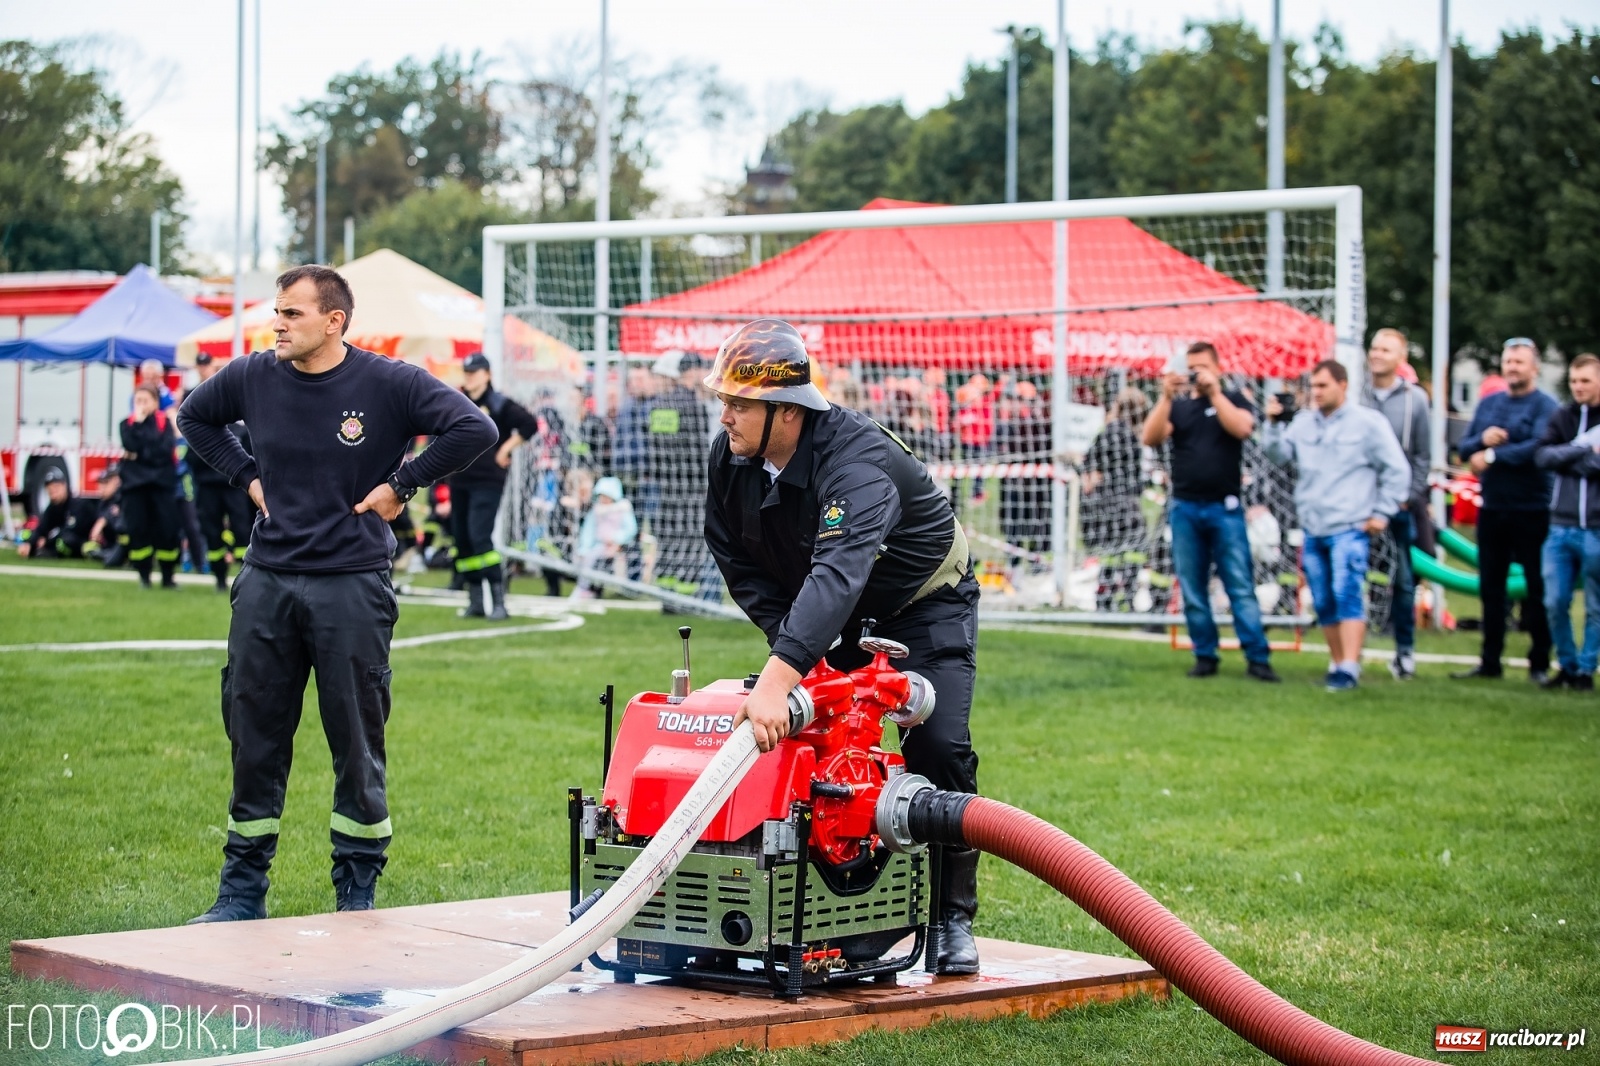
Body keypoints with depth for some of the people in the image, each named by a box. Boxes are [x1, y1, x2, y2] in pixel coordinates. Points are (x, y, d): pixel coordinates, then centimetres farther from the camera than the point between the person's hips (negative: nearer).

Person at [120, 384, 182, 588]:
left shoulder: (165, 422, 3)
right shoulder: (128, 424, 8)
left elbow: (165, 449, -11)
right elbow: (131, 445, -11)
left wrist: (140, 454, -9)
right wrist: (138, 423, -11)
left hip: (162, 482, -1)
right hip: (135, 483, 2)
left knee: (167, 529, -5)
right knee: (138, 529, -2)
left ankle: (168, 576, 8)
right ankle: (143, 576, 8)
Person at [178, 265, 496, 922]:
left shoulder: (388, 383, -7)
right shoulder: (254, 377, 5)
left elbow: (475, 429, -10)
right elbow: (196, 418, 25)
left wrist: (402, 484, -8)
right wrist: (246, 476, 12)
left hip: (352, 586, -3)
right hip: (266, 583, 4)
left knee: (357, 744, 2)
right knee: (253, 738, 7)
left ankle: (358, 892, 14)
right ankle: (241, 890, 17)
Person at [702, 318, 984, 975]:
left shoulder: (857, 460, -39)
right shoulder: (730, 458, -16)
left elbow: (839, 574, -53)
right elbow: (736, 559, -3)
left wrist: (778, 679, -64)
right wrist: (790, 642, -16)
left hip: (925, 605, -6)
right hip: (826, 615, 6)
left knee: (938, 748, -18)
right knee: (791, 737, -7)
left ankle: (953, 920, -5)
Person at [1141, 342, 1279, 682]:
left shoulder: (1233, 400, 8)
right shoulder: (1177, 405, 12)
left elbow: (1242, 428, -13)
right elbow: (1151, 438, -4)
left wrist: (1214, 392, -15)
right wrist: (1167, 397, -13)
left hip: (1225, 507, -3)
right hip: (1185, 508, 3)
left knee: (1241, 587, -6)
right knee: (1193, 590, 4)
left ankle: (1257, 658, -7)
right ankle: (1205, 656, 11)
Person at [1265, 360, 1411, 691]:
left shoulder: (1368, 422, -3)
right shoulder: (1303, 422, 11)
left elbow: (1397, 470, -1)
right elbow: (1279, 456, 8)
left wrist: (1382, 512, -5)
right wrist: (1274, 424, -5)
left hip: (1350, 529, -6)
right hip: (1312, 529, 6)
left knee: (1347, 595, -18)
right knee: (1323, 603, 10)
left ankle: (1349, 669, -21)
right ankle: (1337, 663, 21)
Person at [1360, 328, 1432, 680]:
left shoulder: (1414, 399, 3)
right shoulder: (1357, 396, 1)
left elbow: (1422, 455, 7)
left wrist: (1410, 497, -1)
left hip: (1400, 505, 0)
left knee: (1403, 580, 5)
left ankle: (1405, 651, 15)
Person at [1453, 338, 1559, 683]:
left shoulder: (1546, 406, -7)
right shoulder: (1488, 404, 14)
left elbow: (1538, 447, -22)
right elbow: (1463, 448, 10)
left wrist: (1492, 455, -15)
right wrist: (1482, 440, -11)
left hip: (1532, 511, -6)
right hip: (1492, 509, 6)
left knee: (1537, 589, 0)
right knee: (1491, 588, 10)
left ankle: (1540, 663, 7)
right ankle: (1489, 662, 17)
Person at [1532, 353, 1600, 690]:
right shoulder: (1561, 417, 8)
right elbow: (1542, 456, -5)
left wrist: (1568, 459, -9)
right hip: (1561, 526, 3)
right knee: (1555, 603, 1)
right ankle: (1567, 665, 16)